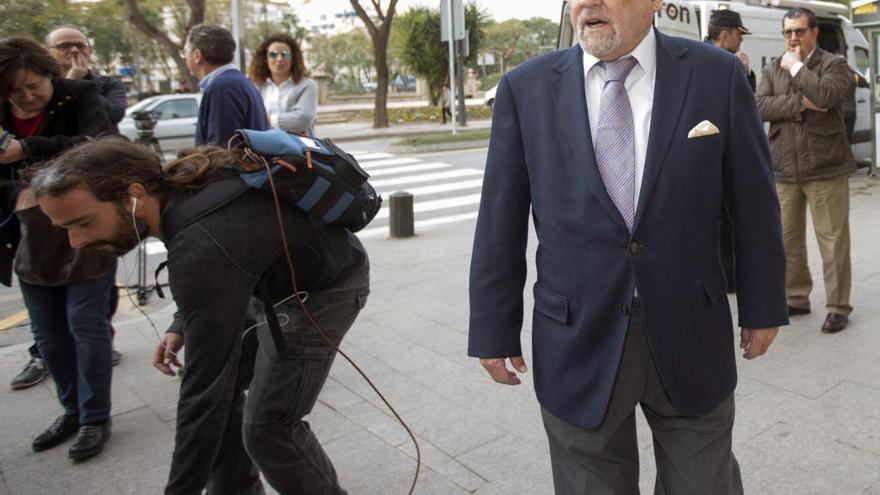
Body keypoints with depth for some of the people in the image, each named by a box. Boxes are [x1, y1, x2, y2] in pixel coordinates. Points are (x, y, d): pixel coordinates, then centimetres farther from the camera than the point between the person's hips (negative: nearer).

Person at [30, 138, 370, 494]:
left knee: (269, 428, -8)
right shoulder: (177, 187, -10)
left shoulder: (201, 248, -38)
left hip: (325, 288, -8)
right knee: (221, 386, 9)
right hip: (281, 279, 9)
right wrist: (181, 325, 1)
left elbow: (206, 386, -34)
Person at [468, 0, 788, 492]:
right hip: (578, 343, 0)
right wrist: (495, 330, 1)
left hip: (690, 335, 1)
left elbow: (754, 202, 4)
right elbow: (501, 224, -1)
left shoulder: (717, 75, -3)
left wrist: (764, 303, 10)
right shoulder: (525, 88, -3)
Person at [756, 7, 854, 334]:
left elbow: (825, 95, -20)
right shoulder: (772, 69, 12)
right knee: (786, 239, 11)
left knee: (832, 240, -1)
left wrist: (796, 67, -9)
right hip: (783, 170, 4)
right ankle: (795, 298, 25)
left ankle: (838, 307, 9)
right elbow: (760, 107, -4)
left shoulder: (834, 64, 1)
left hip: (825, 168, -4)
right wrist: (801, 103, -14)